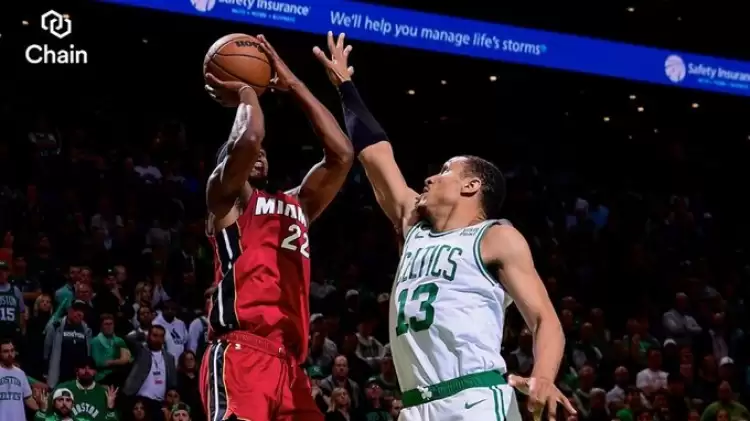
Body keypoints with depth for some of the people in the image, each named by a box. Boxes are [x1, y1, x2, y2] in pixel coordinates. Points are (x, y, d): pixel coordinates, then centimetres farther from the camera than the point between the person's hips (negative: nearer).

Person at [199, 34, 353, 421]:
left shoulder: (297, 205, 29)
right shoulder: (226, 193, 9)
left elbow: (341, 154, 19)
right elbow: (249, 138, -11)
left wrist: (293, 85, 21)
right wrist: (244, 91, 10)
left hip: (288, 362, 8)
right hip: (241, 355, -8)